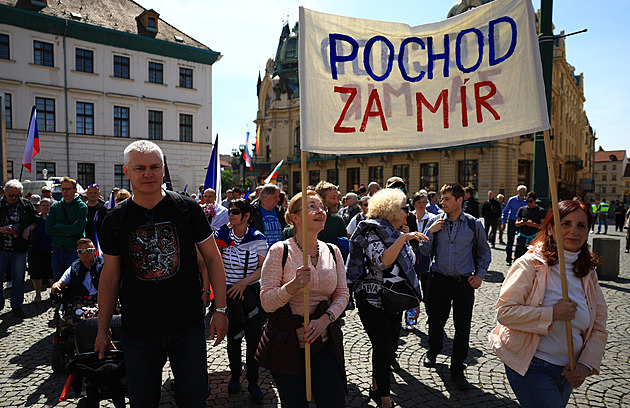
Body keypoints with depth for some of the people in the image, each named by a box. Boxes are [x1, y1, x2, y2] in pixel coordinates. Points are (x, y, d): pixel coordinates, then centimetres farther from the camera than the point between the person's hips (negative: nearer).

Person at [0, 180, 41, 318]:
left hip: (19, 249, 1)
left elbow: (37, 221, 11)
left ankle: (17, 307, 19)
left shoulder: (27, 205, 4)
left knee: (18, 279, 7)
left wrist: (28, 229, -7)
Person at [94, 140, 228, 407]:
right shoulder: (115, 220, -1)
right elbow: (110, 277, 7)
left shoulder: (187, 209, -5)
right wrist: (103, 330, 9)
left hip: (188, 327, -1)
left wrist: (220, 309, -2)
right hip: (138, 332, 1)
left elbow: (212, 258, 0)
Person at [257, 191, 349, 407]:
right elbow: (267, 302, -12)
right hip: (286, 344, -3)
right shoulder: (280, 251, -9)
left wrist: (325, 318, -11)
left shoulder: (332, 252, 4)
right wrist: (293, 285, -29)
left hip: (324, 341, 3)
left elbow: (342, 294, 6)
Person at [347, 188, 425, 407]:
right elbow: (382, 261, -31)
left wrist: (413, 295, 22)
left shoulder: (396, 233, 12)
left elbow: (405, 265, 21)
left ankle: (376, 387, 31)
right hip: (373, 299, -8)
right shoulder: (373, 232, -14)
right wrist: (403, 238, -32)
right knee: (383, 347, -5)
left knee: (389, 345, 14)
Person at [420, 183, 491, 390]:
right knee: (436, 321, 11)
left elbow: (484, 251, 11)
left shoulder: (474, 224, -2)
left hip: (464, 282, -1)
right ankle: (433, 351, 41)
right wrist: (430, 232, -12)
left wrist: (480, 274, 1)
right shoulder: (436, 222, 0)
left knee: (463, 327, 5)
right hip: (439, 280, 1)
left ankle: (457, 370, 22)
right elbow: (425, 251, 2)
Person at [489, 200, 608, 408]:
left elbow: (599, 328, 7)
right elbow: (504, 311, -19)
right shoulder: (530, 264, -14)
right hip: (530, 367, -6)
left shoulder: (588, 273, 5)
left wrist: (585, 365, -6)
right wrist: (552, 314, -24)